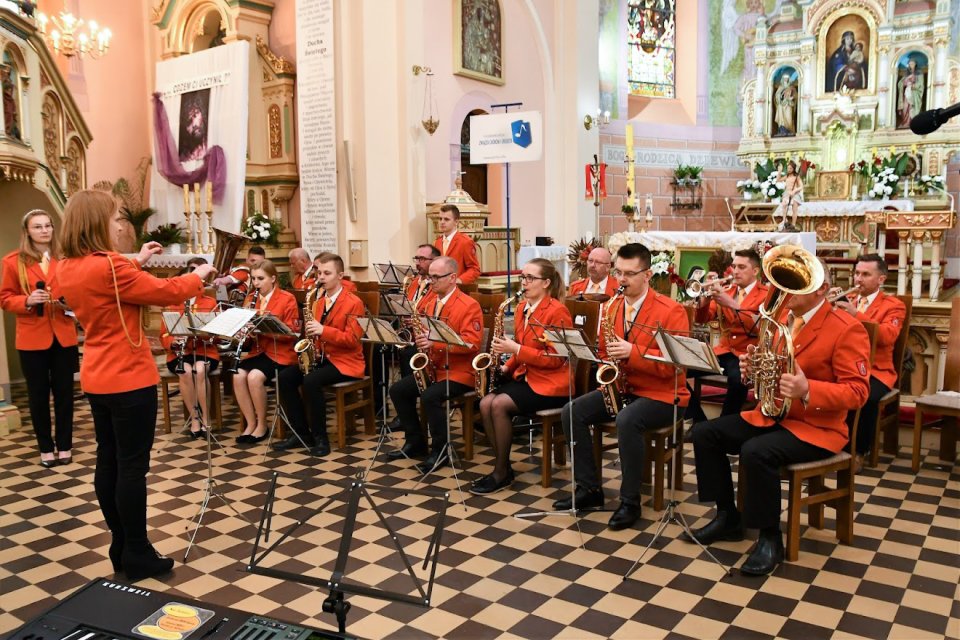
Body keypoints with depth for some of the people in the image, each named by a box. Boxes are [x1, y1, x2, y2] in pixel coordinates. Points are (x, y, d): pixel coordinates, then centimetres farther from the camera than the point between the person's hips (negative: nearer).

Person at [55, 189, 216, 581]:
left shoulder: (67, 270, 6)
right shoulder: (109, 267, -21)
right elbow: (164, 292, -13)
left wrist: (135, 263, 19)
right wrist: (198, 276, 3)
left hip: (96, 379, 9)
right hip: (129, 379, -9)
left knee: (108, 462, 14)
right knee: (132, 466, 0)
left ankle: (121, 547, 25)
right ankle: (138, 556, 10)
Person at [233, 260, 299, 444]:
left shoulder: (287, 299, -5)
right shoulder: (250, 298, 11)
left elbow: (291, 332, -10)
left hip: (280, 353, -5)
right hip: (256, 350, 5)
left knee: (255, 377, -29)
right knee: (238, 376, -23)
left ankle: (262, 425, -11)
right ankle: (250, 423, -10)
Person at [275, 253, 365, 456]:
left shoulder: (354, 303, -8)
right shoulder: (318, 302, 14)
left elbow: (352, 340, -17)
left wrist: (323, 330, -27)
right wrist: (309, 331, -5)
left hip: (345, 362, -7)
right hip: (320, 358, 7)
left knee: (311, 381, -31)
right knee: (285, 377, -13)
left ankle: (320, 437, -17)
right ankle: (301, 433, -4)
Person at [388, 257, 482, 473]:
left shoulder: (469, 305, -12)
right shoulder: (428, 300, 10)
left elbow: (471, 343, -22)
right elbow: (417, 326, 18)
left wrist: (435, 342, -30)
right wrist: (419, 335, -8)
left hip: (459, 372, -8)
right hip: (431, 367, 8)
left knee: (430, 397, -30)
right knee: (397, 390, -3)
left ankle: (441, 451, -12)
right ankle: (415, 442, 10)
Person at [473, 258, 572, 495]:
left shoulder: (557, 311, -14)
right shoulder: (522, 308, 10)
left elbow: (555, 359, -19)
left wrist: (516, 349, -21)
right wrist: (506, 367, 1)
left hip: (550, 384, -8)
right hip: (524, 376, 8)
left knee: (499, 405, -25)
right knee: (485, 403, -16)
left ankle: (502, 472, -10)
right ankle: (502, 466, -5)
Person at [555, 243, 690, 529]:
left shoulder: (671, 311, -12)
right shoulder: (611, 307, 6)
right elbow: (604, 352, 19)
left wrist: (632, 352, -28)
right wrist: (609, 363, -4)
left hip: (661, 394, -6)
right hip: (619, 387, 7)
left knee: (627, 420, -35)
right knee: (571, 412, -11)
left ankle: (630, 502, -17)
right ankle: (589, 489, 0)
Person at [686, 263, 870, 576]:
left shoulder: (847, 329, -13)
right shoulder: (779, 318, 7)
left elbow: (857, 392, -18)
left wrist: (807, 390, -33)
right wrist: (753, 368, -6)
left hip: (817, 427, -8)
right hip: (770, 414, 8)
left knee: (756, 452, -33)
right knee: (704, 433, -4)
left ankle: (770, 538, -13)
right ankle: (728, 517, 9)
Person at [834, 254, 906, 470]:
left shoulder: (893, 305, 4)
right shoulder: (847, 301, 17)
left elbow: (887, 337, -16)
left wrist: (857, 314, -25)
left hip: (874, 370, -3)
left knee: (866, 398, -35)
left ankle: (859, 452, -15)